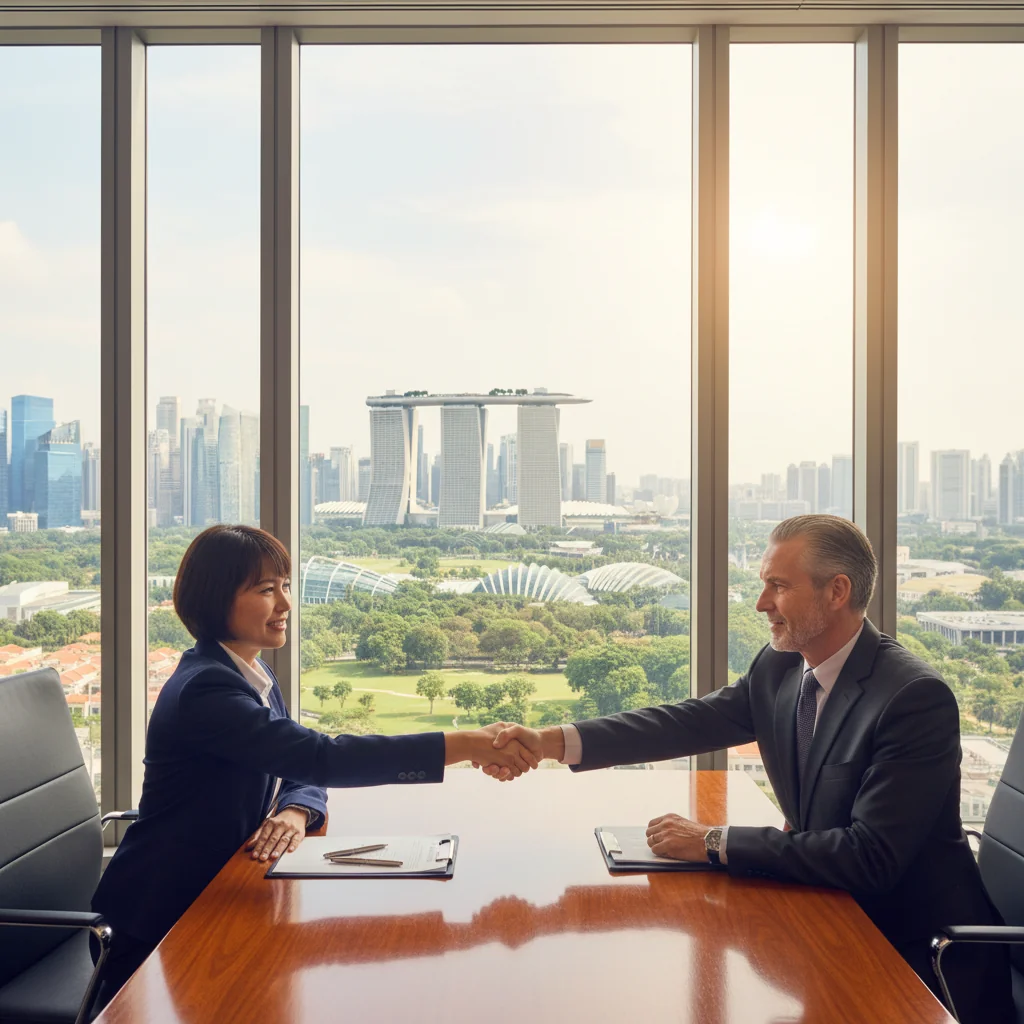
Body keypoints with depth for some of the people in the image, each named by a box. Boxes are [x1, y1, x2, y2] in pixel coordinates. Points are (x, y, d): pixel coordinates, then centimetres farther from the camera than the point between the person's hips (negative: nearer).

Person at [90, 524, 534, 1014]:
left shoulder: (254, 674, 4)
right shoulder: (205, 688, -26)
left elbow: (302, 769, 6)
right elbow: (323, 756, -34)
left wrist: (296, 812, -20)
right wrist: (466, 745, -36)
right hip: (157, 921, -8)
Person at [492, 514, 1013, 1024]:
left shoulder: (917, 697, -24)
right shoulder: (779, 666, -2)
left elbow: (871, 858, -28)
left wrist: (716, 842, -25)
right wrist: (552, 741, -15)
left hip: (919, 952, -6)